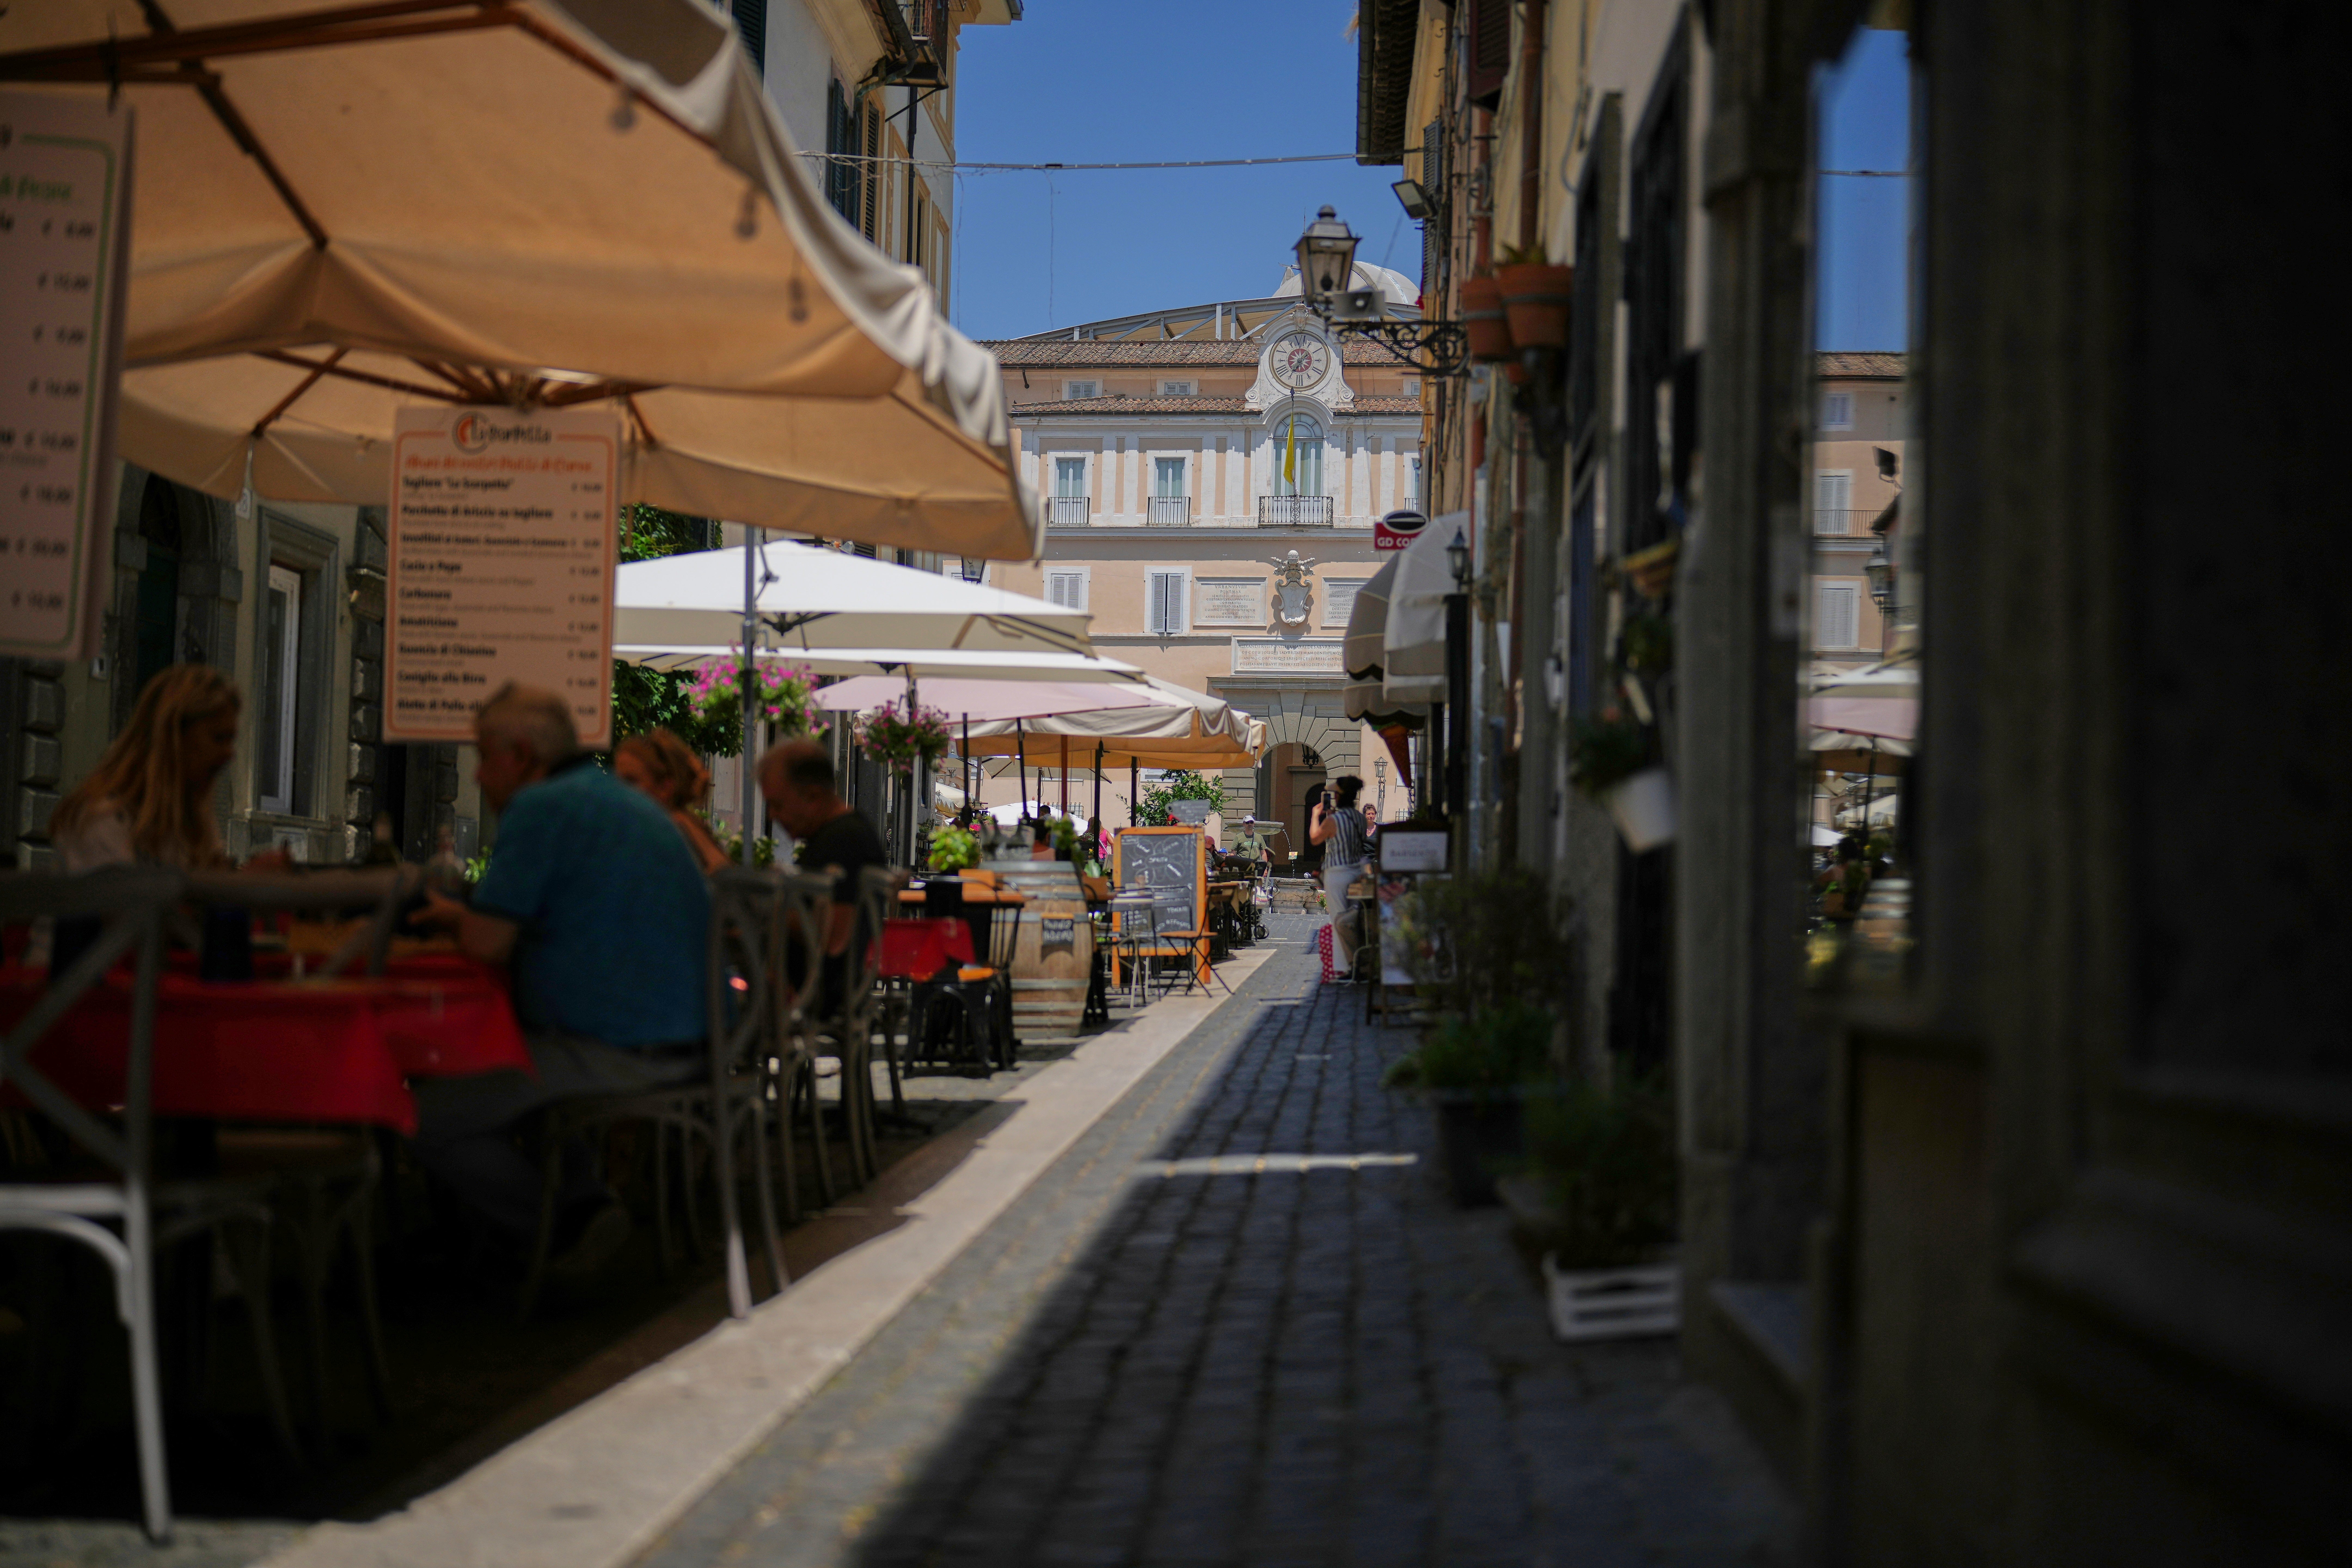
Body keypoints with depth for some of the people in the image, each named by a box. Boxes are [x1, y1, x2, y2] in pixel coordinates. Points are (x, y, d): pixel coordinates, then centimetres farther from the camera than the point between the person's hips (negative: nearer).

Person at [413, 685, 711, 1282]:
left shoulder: (540, 809, -10)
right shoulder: (631, 803, 20)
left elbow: (487, 945, -14)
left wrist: (458, 916, 10)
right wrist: (468, 915, 25)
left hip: (613, 1051, -10)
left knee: (425, 1117, -4)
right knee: (492, 1073, 31)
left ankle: (572, 1221, 0)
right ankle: (586, 1204, 13)